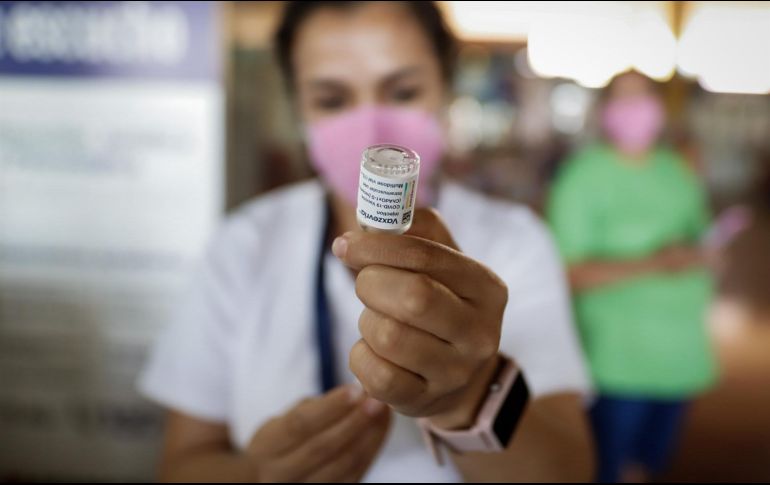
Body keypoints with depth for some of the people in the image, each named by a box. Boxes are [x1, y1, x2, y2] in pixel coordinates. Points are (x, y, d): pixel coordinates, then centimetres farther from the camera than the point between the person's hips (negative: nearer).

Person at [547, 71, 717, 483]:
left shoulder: (679, 173, 11)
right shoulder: (583, 175, -7)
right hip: (618, 358, -5)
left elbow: (697, 244, 21)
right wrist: (653, 264, -23)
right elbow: (568, 272, -15)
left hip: (681, 354, 6)